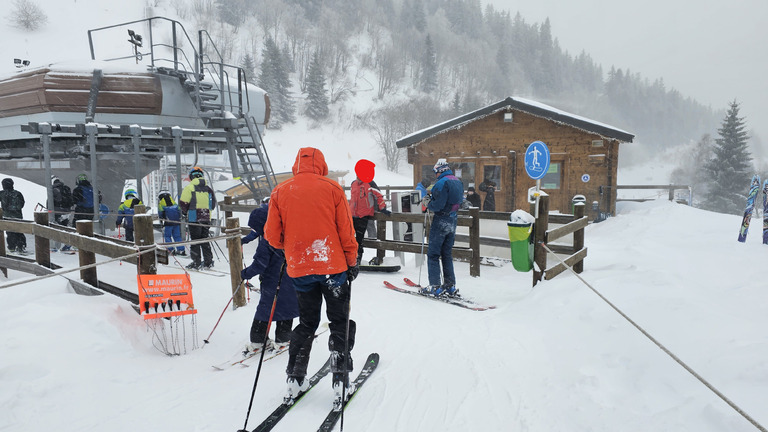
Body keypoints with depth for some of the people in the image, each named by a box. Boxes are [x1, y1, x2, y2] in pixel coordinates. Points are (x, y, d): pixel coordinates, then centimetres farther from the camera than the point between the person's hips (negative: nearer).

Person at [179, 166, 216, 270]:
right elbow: (213, 205, 13)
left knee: (195, 240, 2)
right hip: (206, 218, 5)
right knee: (205, 239, 13)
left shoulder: (190, 187, -8)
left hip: (194, 218, -5)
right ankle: (208, 262, 14)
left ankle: (196, 263, 3)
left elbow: (183, 203, -9)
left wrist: (184, 212, 8)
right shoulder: (208, 188, 8)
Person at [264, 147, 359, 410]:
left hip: (299, 269, 3)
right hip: (333, 266, -2)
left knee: (307, 323, 19)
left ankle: (295, 380, 21)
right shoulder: (332, 188, -4)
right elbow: (346, 231, -5)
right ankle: (340, 382, 9)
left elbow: (271, 235, 1)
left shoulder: (280, 192, 1)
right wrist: (352, 262, 5)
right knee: (339, 323, 11)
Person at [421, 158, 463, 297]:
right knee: (446, 254, 16)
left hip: (441, 221, -8)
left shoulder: (442, 183, -17)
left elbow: (438, 205, -24)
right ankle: (450, 285, 17)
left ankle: (435, 287, -1)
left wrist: (429, 203, -3)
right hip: (452, 222, 8)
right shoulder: (459, 182, 10)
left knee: (433, 254, 0)